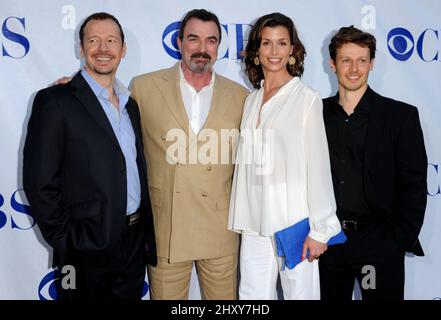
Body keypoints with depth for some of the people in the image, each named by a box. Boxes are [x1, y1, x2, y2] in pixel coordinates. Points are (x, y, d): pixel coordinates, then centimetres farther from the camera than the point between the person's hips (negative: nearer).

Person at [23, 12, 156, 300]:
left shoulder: (130, 105, 11)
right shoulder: (55, 101, -10)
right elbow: (40, 182, -13)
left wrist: (146, 234, 10)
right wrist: (66, 242, -12)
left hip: (135, 244, 6)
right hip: (88, 250, -6)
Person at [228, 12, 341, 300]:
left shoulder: (306, 98, -4)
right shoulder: (252, 100, 11)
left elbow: (318, 164, -6)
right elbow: (246, 162, 12)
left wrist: (319, 229, -9)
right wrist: (239, 219, 10)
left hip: (294, 219, -4)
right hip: (255, 221, 5)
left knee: (300, 292, 5)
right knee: (253, 294, 9)